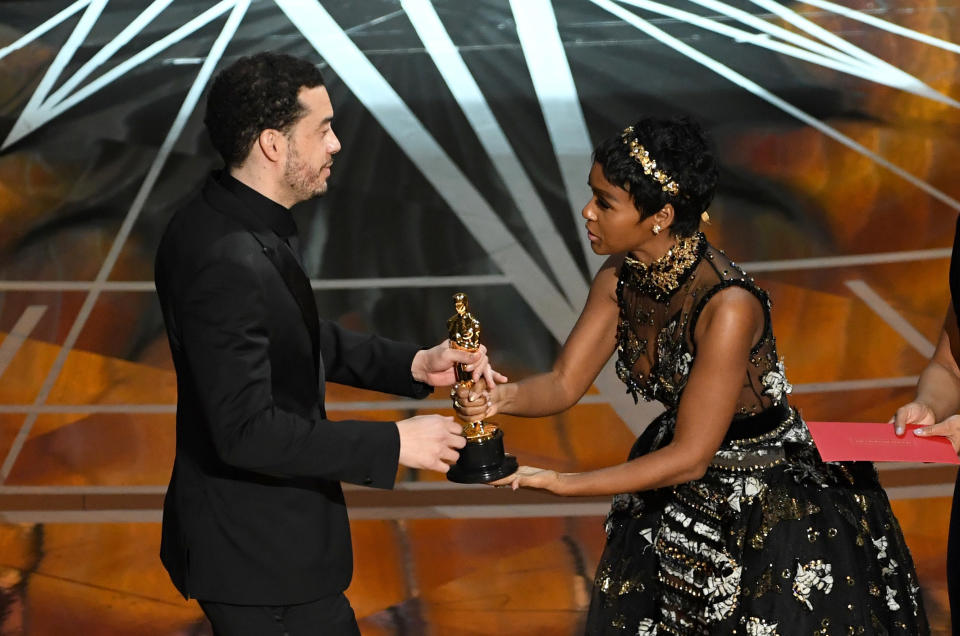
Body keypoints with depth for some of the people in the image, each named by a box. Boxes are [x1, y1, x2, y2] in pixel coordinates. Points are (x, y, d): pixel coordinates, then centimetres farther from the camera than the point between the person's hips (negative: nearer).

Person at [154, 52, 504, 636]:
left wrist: (415, 365, 2)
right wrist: (394, 444, -21)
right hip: (261, 554, -10)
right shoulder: (228, 263, -28)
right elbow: (247, 431, -29)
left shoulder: (225, 218, 2)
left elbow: (304, 338, 14)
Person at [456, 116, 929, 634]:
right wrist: (505, 397, -27)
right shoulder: (619, 278, -10)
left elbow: (690, 457, -28)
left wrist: (560, 484, -30)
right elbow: (564, 384, -5)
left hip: (769, 508, -7)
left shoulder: (728, 307, -32)